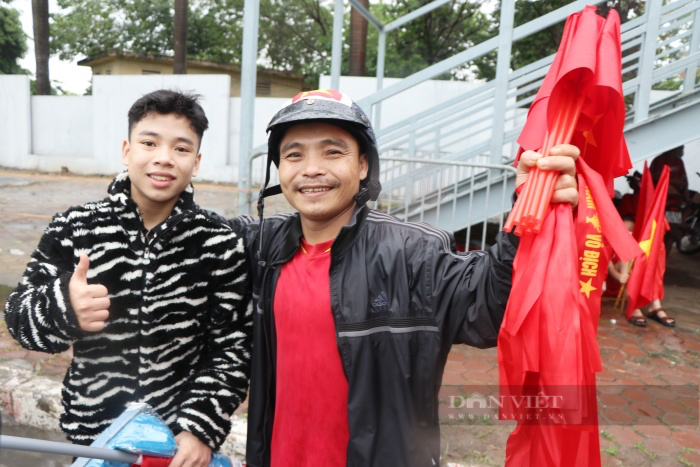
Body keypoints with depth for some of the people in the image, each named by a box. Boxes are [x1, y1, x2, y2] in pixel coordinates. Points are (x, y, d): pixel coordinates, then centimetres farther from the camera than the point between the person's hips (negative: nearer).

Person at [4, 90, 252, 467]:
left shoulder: (220, 245, -12)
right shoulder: (73, 229, -9)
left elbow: (232, 347, -9)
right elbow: (19, 317, -5)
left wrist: (202, 427, -16)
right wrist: (63, 308, -25)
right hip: (93, 433, 2)